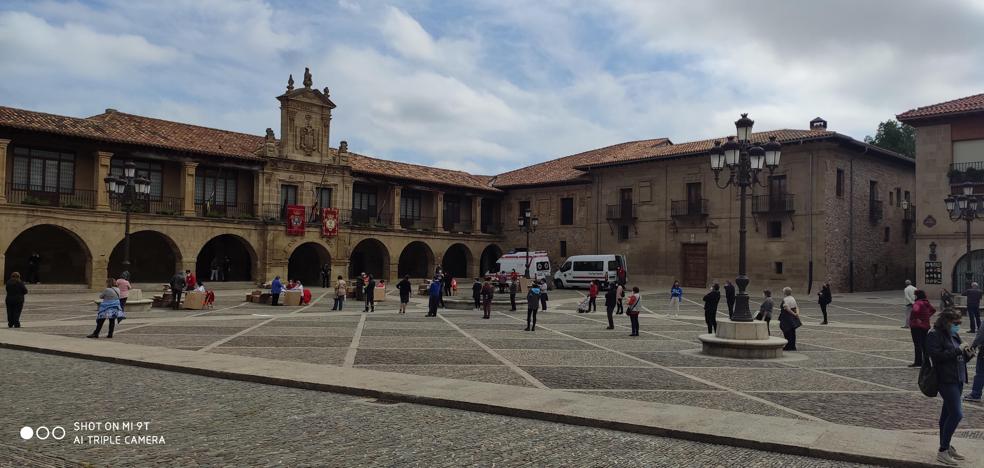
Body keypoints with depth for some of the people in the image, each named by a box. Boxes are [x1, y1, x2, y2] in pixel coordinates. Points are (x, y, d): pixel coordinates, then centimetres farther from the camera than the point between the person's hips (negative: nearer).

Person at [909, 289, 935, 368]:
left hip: (916, 326, -8)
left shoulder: (918, 303, -18)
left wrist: (916, 319, -23)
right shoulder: (927, 303, 9)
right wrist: (927, 316, 16)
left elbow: (915, 310, -36)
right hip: (926, 326, 8)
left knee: (917, 344, -3)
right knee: (924, 344, 14)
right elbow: (933, 310, 25)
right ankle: (925, 361, 20)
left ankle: (918, 362, -1)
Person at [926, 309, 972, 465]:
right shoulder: (934, 335, -12)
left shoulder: (954, 335, 15)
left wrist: (967, 354, 1)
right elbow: (937, 355, -24)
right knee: (957, 414, -13)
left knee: (948, 413, 16)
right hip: (946, 380, -9)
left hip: (958, 379, 9)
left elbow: (957, 357, 21)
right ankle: (942, 451, -6)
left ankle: (945, 446, 26)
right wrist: (957, 350, -21)